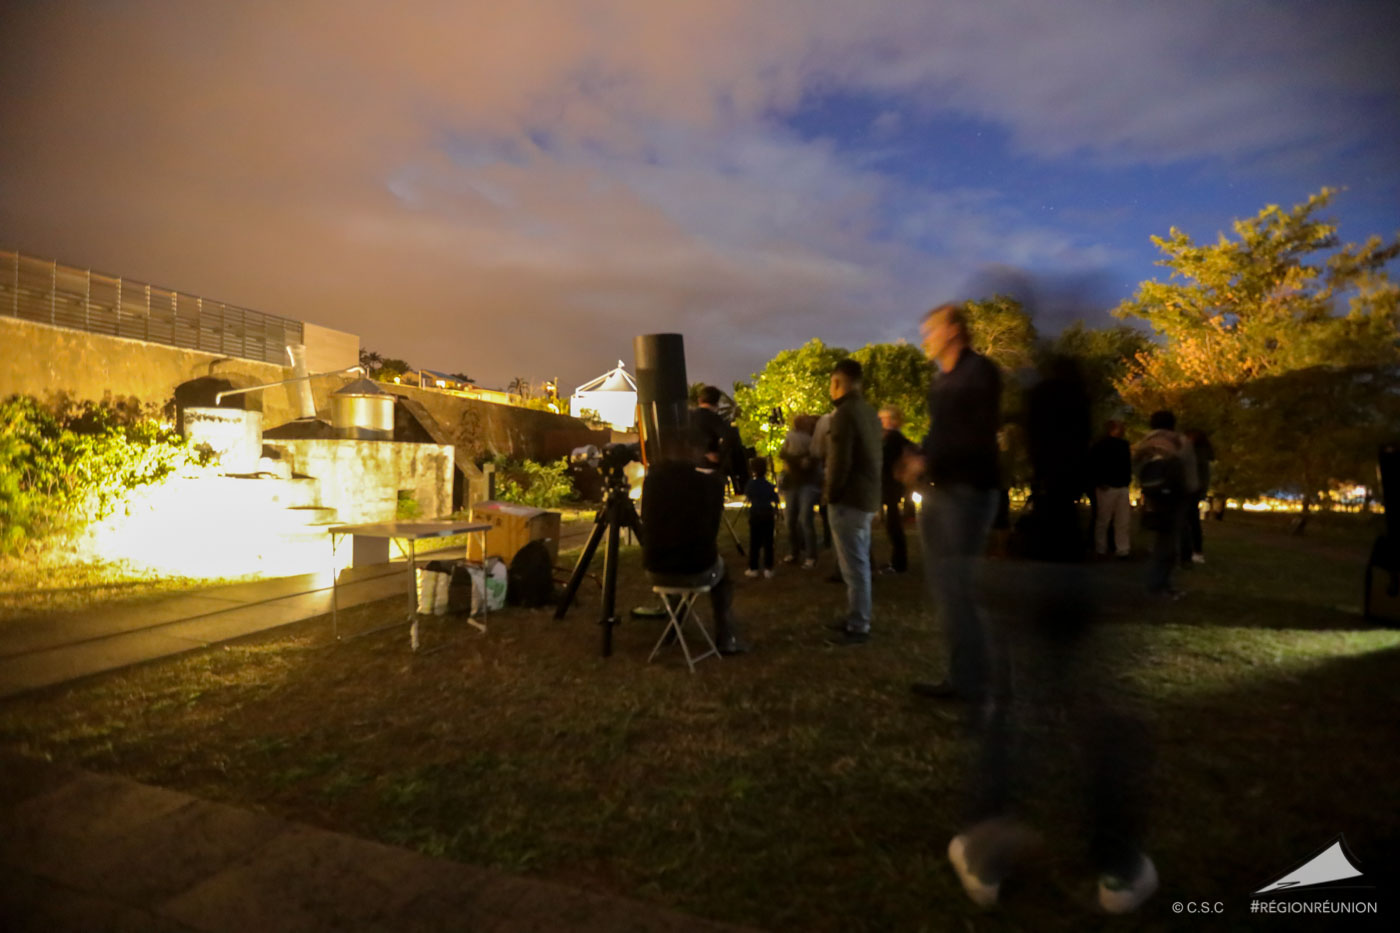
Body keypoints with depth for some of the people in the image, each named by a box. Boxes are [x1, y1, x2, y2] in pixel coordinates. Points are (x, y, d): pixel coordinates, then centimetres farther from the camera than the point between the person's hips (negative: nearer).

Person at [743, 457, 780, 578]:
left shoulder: (751, 484, -2)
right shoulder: (770, 486, 0)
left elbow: (746, 499, 6)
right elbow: (775, 502, -1)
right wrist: (776, 514, 10)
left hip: (754, 514, 0)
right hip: (768, 514, 0)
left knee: (754, 542, 6)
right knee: (768, 542, 4)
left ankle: (753, 568, 9)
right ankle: (768, 569, 4)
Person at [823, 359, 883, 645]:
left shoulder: (844, 413, -15)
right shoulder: (869, 412, 12)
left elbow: (840, 461, -20)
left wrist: (831, 495, -9)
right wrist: (870, 494, 18)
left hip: (849, 500, -9)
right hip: (867, 497, 9)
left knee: (853, 567, -3)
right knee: (859, 563, 16)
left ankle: (858, 628, 3)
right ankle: (857, 618, 25)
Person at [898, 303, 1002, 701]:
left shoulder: (980, 371, -7)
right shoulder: (939, 379, 17)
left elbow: (981, 437, -15)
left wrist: (928, 462, -17)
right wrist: (917, 458, -1)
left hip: (967, 491, -8)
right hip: (939, 490, 8)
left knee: (955, 589, -7)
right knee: (941, 585, 9)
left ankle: (970, 682, 5)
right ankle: (963, 672, 19)